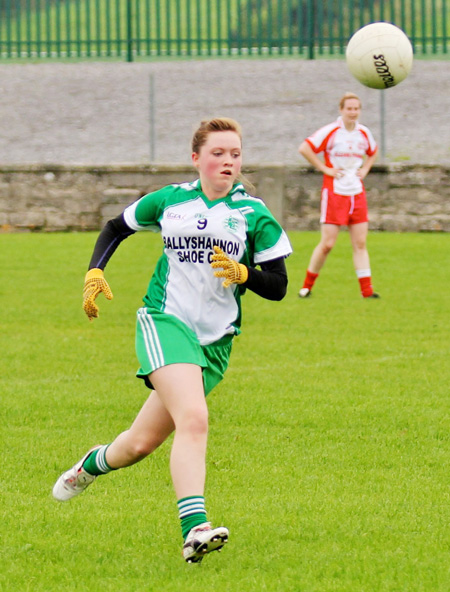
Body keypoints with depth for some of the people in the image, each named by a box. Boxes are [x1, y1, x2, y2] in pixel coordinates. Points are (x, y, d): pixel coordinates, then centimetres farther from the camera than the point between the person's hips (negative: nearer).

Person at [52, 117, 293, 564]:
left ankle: (94, 463, 38)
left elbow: (278, 286, 0)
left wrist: (242, 273, -19)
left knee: (142, 443, 4)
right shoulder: (169, 201, 4)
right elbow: (116, 228, 21)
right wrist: (94, 273, 6)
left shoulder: (253, 214, 1)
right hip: (165, 322, -2)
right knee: (193, 419, -27)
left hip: (216, 339, 2)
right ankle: (193, 528, -35)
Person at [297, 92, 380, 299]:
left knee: (360, 243, 1)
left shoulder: (364, 133, 8)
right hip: (334, 193, -5)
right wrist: (325, 169, -13)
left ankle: (367, 290, 0)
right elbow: (304, 149, -12)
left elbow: (372, 153, 28)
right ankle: (307, 285, 9)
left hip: (357, 194, 5)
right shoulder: (331, 132, -9)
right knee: (327, 244, -6)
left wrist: (364, 170, 10)